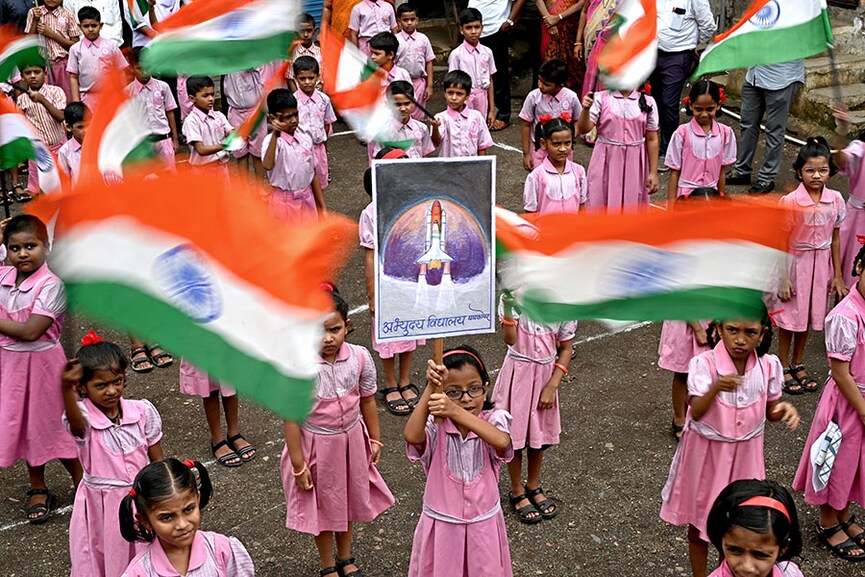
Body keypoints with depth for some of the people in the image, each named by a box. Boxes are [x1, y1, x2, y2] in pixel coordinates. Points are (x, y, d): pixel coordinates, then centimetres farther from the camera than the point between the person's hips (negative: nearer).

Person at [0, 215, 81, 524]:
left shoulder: (51, 285, -19)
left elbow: (30, 331, -26)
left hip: (41, 362, -6)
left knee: (54, 423, 6)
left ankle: (82, 484, 25)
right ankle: (37, 488, 36)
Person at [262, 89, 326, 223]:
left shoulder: (305, 139, 0)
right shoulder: (271, 140, -17)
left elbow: (313, 174, 7)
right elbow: (268, 165, -39)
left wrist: (322, 207, 7)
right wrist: (275, 134, -42)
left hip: (306, 201, 5)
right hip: (284, 203, -5)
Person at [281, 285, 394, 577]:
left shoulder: (360, 357, -16)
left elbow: (367, 400, 0)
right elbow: (291, 418, -19)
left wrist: (375, 440, 8)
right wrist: (298, 465, -15)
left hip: (352, 438, 4)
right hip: (316, 443, -3)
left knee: (348, 497, 23)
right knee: (322, 505, 16)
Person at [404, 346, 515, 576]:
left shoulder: (494, 419, -12)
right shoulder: (435, 426, -15)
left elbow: (501, 441, -36)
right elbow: (411, 436, -37)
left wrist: (456, 412, -44)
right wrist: (430, 388, -37)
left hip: (484, 523, 1)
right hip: (442, 524, -1)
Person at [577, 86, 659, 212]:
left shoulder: (647, 102, 0)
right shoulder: (601, 98, -4)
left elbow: (652, 139, 2)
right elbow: (584, 129, -10)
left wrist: (653, 172, 1)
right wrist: (586, 109, -29)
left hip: (635, 163, 1)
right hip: (607, 161, -1)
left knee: (632, 207, 8)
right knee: (601, 206, 5)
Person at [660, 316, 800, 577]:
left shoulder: (769, 365, -10)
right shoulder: (703, 364, -21)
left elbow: (769, 410, 2)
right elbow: (696, 412, -29)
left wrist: (784, 411, -22)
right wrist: (716, 387, -48)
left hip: (744, 454, 2)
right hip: (706, 452, -2)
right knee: (698, 524, 14)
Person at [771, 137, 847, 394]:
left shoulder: (836, 199, -6)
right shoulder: (790, 201, -18)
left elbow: (835, 238, 3)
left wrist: (837, 275, 6)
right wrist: (782, 278, -12)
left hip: (822, 264, 4)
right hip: (796, 263, -4)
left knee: (808, 316, 16)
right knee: (790, 318, 8)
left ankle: (797, 365, 33)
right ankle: (783, 368, 25)